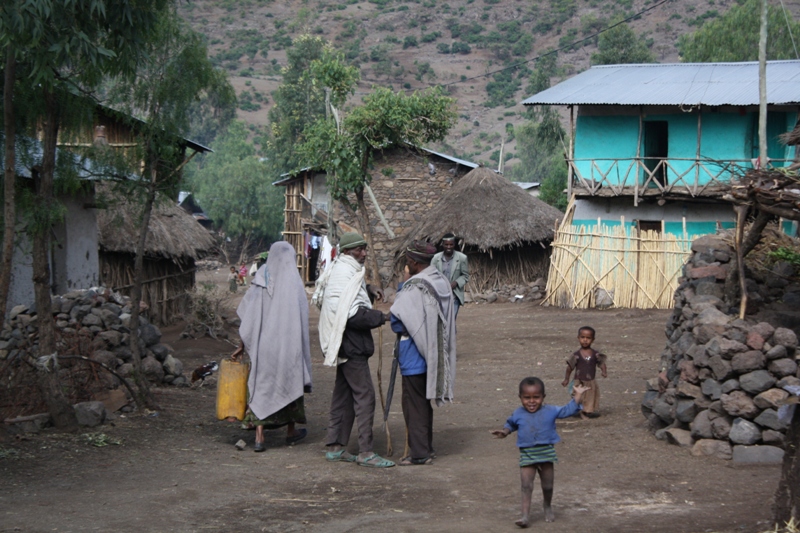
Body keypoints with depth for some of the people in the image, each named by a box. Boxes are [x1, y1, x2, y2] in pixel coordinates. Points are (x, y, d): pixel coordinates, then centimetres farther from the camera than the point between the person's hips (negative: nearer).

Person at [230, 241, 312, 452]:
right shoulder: (294, 282, -5)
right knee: (290, 381, 15)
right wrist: (301, 346, 1)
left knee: (261, 386, 4)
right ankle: (291, 431, 28)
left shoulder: (261, 281, 2)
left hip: (263, 344, 2)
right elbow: (301, 318, -7)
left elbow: (248, 318, 0)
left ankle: (259, 436, -6)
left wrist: (243, 346, 6)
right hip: (288, 344, -2)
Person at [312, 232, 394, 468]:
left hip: (345, 345, 11)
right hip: (351, 344, -11)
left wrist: (368, 290, 13)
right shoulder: (345, 275, -18)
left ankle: (335, 446, 21)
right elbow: (353, 315, -25)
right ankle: (365, 452, -7)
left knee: (343, 393, 15)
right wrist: (383, 317, -18)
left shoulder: (339, 271, 14)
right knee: (364, 395, -8)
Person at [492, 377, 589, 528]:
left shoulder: (550, 411, -2)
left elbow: (568, 410, 3)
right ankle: (525, 516, -10)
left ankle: (547, 507, 40)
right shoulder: (518, 414, 1)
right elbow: (511, 424, 20)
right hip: (527, 455, 0)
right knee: (526, 486, -9)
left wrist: (577, 395, -3)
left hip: (546, 453, 1)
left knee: (547, 485, 13)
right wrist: (505, 432, 2)